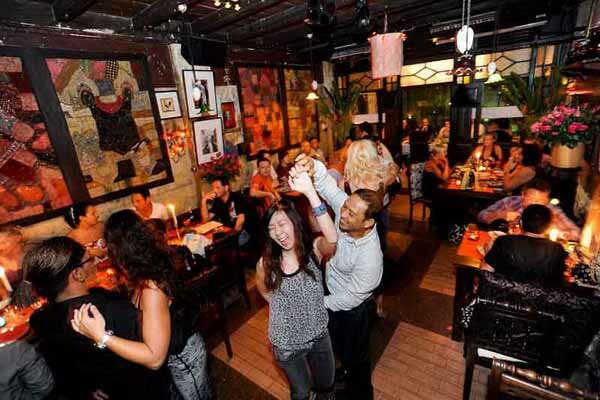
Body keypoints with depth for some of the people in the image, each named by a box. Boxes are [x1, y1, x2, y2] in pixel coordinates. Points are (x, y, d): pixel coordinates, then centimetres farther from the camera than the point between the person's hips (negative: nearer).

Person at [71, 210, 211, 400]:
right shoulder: (156, 264, -12)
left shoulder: (151, 286, -38)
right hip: (181, 347, 7)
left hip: (182, 357, -7)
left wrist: (101, 336, -41)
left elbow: (154, 358, -37)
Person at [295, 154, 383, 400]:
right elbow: (326, 183, -30)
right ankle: (347, 373, 64)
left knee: (354, 355, 23)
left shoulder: (370, 258, -38)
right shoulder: (345, 207, -26)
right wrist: (313, 167, -53)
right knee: (337, 346, 33)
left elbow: (350, 299, -25)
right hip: (332, 293, 7)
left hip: (352, 310, -6)